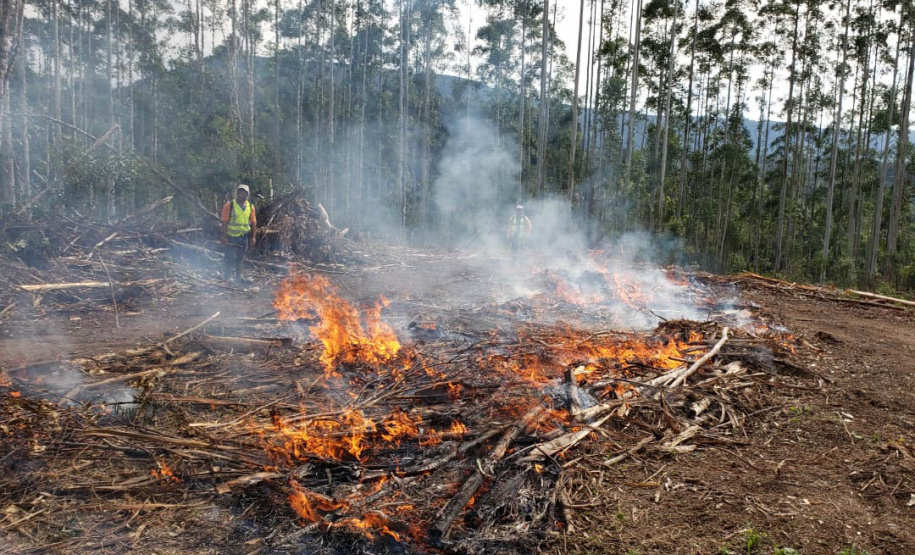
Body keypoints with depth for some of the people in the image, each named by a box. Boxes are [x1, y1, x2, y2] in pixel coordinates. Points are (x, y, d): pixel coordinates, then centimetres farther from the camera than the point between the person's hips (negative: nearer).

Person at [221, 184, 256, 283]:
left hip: (244, 236, 4)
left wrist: (252, 237, 8)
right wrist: (224, 237, -14)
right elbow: (224, 222, -9)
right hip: (231, 236, -4)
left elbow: (253, 223, 11)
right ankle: (228, 277, 9)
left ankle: (238, 276, 25)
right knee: (230, 257, -2)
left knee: (240, 257, 13)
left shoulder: (250, 207, 6)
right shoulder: (229, 205, -8)